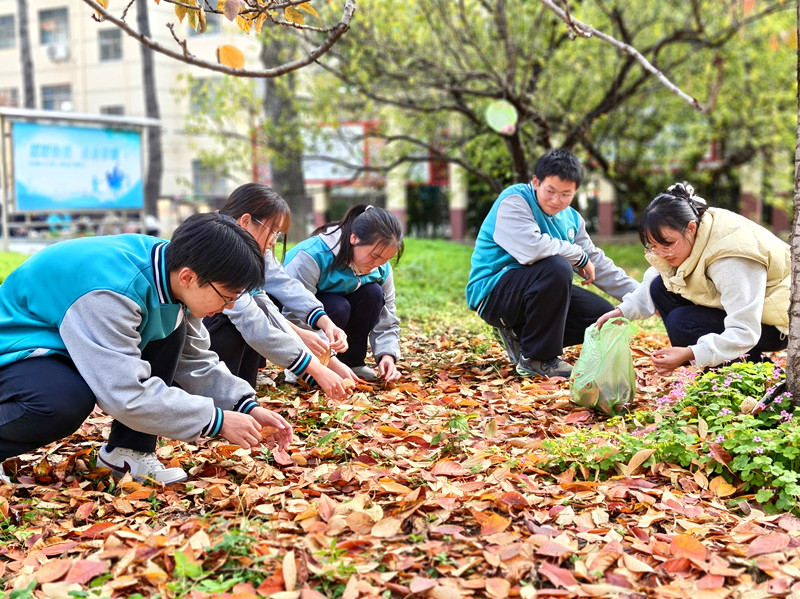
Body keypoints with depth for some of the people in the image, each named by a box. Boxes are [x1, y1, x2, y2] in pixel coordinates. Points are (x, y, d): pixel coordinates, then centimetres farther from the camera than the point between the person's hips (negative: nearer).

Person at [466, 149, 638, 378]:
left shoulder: (571, 219, 9)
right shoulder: (514, 201, -15)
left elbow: (599, 266, 13)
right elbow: (532, 248, -33)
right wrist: (579, 255, -18)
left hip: (533, 292, 8)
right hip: (492, 293, -8)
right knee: (557, 267, -33)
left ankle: (521, 336, 10)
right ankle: (536, 359, -19)